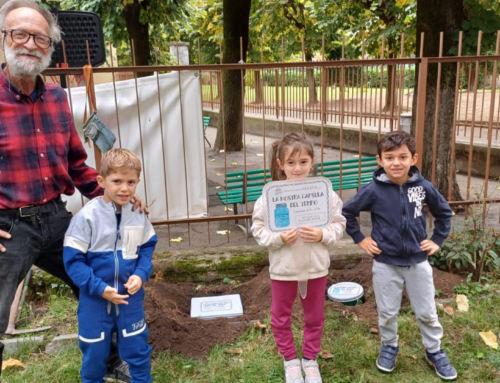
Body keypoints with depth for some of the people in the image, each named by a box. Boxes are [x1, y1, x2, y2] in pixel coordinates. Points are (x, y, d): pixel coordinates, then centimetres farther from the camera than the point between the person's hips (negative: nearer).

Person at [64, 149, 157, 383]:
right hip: (95, 299, -2)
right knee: (94, 351, 16)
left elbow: (148, 247, 6)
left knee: (137, 347, 16)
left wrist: (141, 274, -11)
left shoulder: (138, 213, -6)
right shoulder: (87, 216, -18)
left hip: (130, 296, 2)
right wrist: (99, 288, -20)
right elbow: (72, 260, -15)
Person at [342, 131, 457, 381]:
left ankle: (434, 351, 37)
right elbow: (346, 213, -3)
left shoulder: (423, 187, -8)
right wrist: (360, 240, -3)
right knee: (387, 312, 14)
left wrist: (437, 240, 4)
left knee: (427, 312, 15)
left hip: (418, 261, 2)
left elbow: (444, 212, 9)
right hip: (386, 264, -1)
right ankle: (389, 346, 38)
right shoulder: (373, 191, -14)